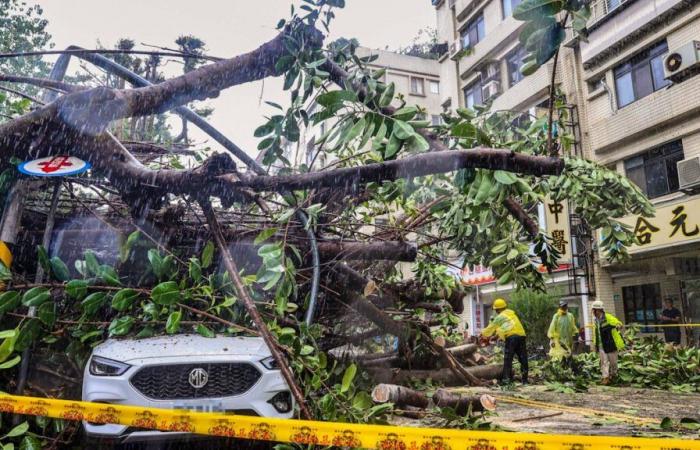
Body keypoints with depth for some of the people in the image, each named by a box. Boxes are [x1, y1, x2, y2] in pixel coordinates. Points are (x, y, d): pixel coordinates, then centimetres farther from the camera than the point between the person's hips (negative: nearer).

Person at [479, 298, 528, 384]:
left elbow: (491, 328, 16)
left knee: (508, 358, -2)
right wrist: (497, 335, 44)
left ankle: (506, 378, -8)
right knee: (523, 359, 8)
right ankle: (525, 379, 9)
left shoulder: (500, 316, 5)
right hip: (521, 335, 6)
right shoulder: (512, 313, 25)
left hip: (511, 337, -6)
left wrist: (482, 335, 31)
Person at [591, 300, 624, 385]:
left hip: (611, 344, -5)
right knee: (604, 362, 0)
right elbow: (595, 333, 17)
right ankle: (606, 377, 1)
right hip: (601, 346, 5)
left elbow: (619, 324, -19)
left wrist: (618, 326, -43)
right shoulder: (595, 321, 8)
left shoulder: (608, 317, -13)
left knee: (613, 361, 10)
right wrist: (594, 344, 18)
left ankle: (613, 374, 32)